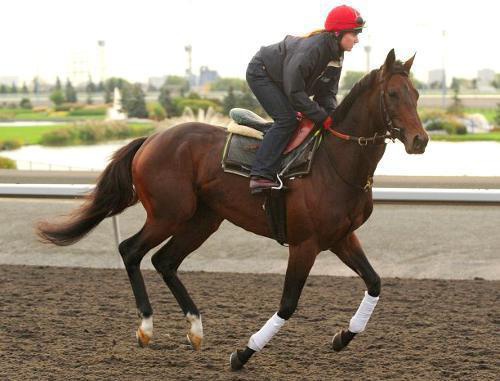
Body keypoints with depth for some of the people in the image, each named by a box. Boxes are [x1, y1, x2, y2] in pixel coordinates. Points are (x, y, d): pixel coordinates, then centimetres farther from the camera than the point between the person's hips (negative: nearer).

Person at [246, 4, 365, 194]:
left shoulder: (336, 55, -6)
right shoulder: (312, 48, -35)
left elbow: (327, 92, -1)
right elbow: (294, 92, -34)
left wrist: (333, 116, -20)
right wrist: (323, 117, -31)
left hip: (282, 81, 10)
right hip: (261, 72, -10)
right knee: (287, 119, -24)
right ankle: (260, 176, -30)